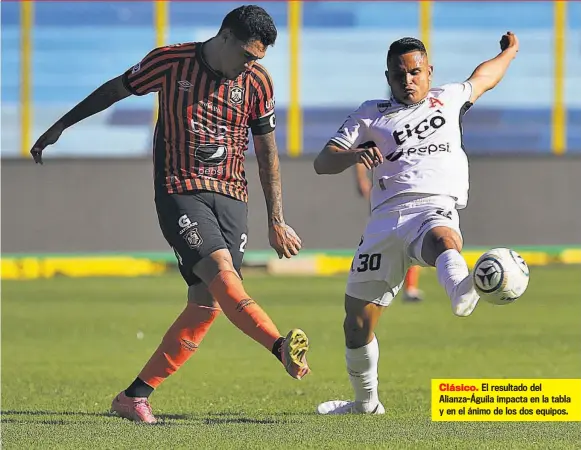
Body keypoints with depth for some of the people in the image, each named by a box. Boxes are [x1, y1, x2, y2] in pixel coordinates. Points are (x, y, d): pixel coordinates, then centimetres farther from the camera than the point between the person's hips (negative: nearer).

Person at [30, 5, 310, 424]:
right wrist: (60, 126, 18)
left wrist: (276, 221, 10)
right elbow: (116, 89, 11)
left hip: (232, 198, 3)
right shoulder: (170, 61, -4)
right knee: (220, 272, -28)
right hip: (180, 192, -3)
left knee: (207, 303, -5)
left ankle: (135, 396, 3)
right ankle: (282, 347, -44)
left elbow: (267, 150, 11)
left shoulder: (257, 81, 3)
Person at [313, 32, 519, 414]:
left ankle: (462, 292, -79)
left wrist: (510, 51, 62)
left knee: (442, 239, -43)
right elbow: (322, 162, 13)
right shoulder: (371, 115, 22)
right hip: (386, 217, 3)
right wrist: (355, 154, -8)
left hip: (435, 207, -3)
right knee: (357, 322, 4)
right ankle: (366, 401, 28)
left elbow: (483, 77, 47)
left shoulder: (448, 99, 26)